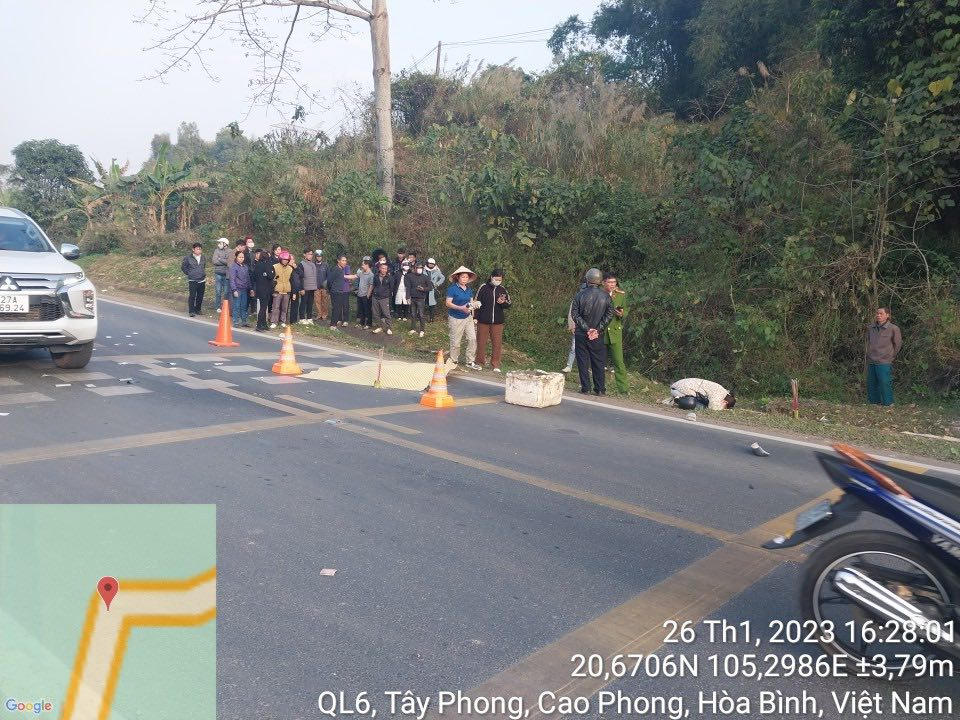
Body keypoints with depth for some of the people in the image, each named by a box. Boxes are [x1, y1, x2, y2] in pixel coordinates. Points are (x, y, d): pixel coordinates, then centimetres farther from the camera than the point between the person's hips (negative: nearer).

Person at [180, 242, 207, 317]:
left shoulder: (203, 258, 9)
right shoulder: (188, 258, -4)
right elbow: (183, 266, 8)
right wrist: (188, 273, 3)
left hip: (202, 280, 4)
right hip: (192, 281, -4)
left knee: (200, 296, 7)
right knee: (192, 296, -8)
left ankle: (198, 310, 20)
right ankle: (191, 311, -3)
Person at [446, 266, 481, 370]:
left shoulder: (469, 290, 11)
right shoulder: (452, 288, -10)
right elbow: (448, 303, -14)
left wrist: (473, 304, -5)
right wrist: (461, 308, -25)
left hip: (468, 318, 6)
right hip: (456, 318, -6)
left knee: (472, 338, -1)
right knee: (455, 342, 1)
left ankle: (470, 362, 9)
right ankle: (453, 362, 17)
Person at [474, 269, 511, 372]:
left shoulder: (503, 289, 4)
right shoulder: (484, 287, -3)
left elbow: (508, 304, 10)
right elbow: (477, 302, 0)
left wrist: (503, 303, -13)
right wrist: (475, 317, -3)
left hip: (498, 321, 2)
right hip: (483, 320, -2)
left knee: (497, 343, 3)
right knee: (481, 342, 7)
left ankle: (496, 364, 13)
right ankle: (480, 362, 21)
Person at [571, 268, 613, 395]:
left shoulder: (580, 295, -7)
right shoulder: (605, 296, -3)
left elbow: (575, 314, -9)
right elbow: (609, 315, -5)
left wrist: (587, 328, -8)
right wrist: (598, 329, -5)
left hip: (581, 333, -1)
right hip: (597, 336, 1)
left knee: (583, 360, 6)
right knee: (598, 361, 10)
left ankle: (585, 388, 7)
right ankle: (600, 389, 12)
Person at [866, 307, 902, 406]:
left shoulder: (893, 329, -7)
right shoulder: (871, 328, 7)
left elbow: (898, 344, 4)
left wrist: (891, 356, 7)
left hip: (884, 363, -6)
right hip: (871, 362, 6)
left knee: (885, 383, -6)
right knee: (871, 384, 11)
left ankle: (888, 404, 4)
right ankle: (875, 402, 23)